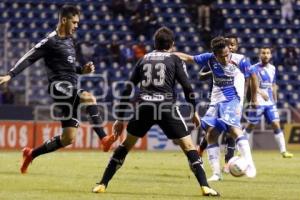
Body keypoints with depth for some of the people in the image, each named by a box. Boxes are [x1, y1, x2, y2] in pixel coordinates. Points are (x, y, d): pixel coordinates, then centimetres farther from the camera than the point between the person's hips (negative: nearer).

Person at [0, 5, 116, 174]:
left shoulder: (69, 40, 19)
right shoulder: (51, 41, -5)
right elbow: (29, 58, -7)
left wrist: (83, 70, 12)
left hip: (71, 90, 8)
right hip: (59, 87, -8)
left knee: (68, 138, 6)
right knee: (90, 98, -35)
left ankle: (31, 154, 22)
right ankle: (104, 138, -40)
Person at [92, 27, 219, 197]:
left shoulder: (144, 60, 21)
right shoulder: (174, 60, 11)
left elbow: (128, 90, 19)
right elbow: (187, 87, 3)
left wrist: (120, 119, 23)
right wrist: (194, 111, 16)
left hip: (144, 107, 3)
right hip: (166, 107, -3)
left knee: (126, 145, 18)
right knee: (188, 146, 4)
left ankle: (102, 184, 15)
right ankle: (205, 187, -7)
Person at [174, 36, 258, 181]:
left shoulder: (240, 60, -13)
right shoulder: (210, 59, -5)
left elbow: (253, 76, 1)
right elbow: (188, 58, 6)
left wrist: (254, 97, 9)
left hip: (233, 100, -5)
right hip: (216, 101, 5)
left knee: (233, 128, -27)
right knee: (211, 134, -3)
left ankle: (250, 165, -28)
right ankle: (216, 173, 3)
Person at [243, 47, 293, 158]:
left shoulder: (272, 69, 11)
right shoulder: (255, 68, -9)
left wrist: (275, 101, 18)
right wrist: (260, 92, -32)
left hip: (270, 103, 5)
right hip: (258, 103, -5)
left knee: (276, 125, -3)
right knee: (250, 126, 4)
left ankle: (283, 151, -4)